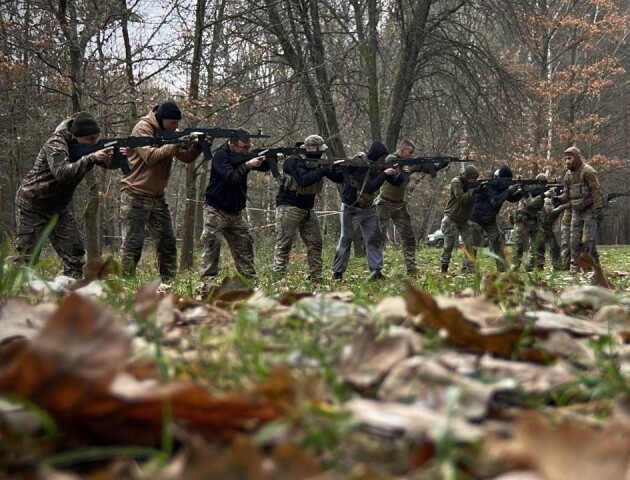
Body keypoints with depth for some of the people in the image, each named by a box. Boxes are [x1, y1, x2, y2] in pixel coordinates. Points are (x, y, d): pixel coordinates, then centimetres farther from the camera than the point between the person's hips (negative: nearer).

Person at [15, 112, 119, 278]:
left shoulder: (87, 145, -3)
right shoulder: (56, 144, -24)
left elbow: (109, 163, -4)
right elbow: (62, 173, -39)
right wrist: (92, 158, -43)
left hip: (59, 207, 7)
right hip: (33, 205, -7)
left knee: (75, 254, -2)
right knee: (28, 258, -6)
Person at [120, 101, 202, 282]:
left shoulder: (170, 132, 9)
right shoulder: (143, 128, -13)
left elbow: (187, 157, 6)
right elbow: (151, 157, -25)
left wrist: (199, 144, -13)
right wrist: (176, 144, -25)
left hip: (157, 197, 8)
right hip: (135, 196, -8)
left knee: (168, 243, 8)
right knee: (133, 243, -8)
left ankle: (169, 282, 14)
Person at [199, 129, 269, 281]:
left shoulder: (243, 155, 5)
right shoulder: (221, 155, -15)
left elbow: (264, 167, 3)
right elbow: (231, 178, -27)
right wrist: (248, 165, -31)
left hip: (235, 213, 7)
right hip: (216, 211, -7)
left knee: (245, 246, 9)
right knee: (211, 246, -11)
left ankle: (250, 280, 17)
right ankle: (207, 281, -11)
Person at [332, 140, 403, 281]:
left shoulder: (378, 166, -2)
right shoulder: (357, 165, -21)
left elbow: (396, 182, -1)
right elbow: (369, 188, -27)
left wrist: (403, 173, -21)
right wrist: (384, 174, -29)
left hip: (368, 208, 6)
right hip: (351, 209, -6)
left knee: (375, 239, -4)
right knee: (345, 241, 1)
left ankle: (376, 271, -3)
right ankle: (337, 273, 8)